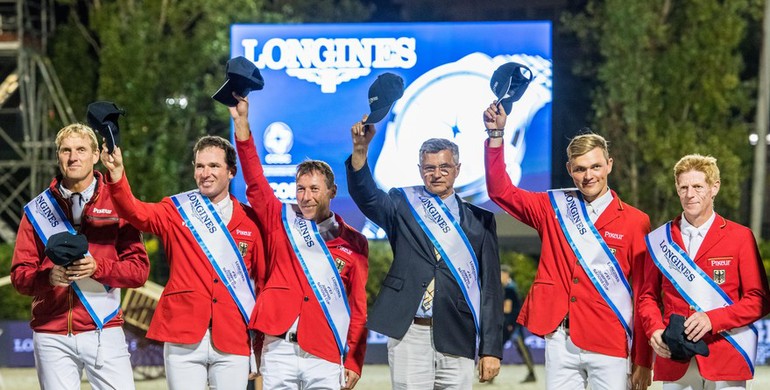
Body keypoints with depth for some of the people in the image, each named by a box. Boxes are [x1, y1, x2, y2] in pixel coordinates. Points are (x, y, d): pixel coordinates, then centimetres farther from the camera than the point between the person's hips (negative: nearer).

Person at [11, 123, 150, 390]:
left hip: (104, 332, -1)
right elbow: (19, 275, 5)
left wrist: (98, 267, -18)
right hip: (52, 335, 1)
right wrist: (49, 276, -17)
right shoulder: (38, 209, 10)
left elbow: (139, 269, 0)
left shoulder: (117, 204, 7)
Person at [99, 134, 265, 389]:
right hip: (184, 340, -1)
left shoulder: (250, 220, 8)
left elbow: (263, 279, 10)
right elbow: (138, 213, -13)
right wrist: (117, 176, -32)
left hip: (233, 341, 1)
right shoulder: (176, 211, 6)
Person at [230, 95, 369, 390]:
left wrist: (353, 361, 1)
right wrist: (242, 123, -8)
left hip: (326, 355, 0)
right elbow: (255, 181, 0)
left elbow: (359, 306, 8)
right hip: (279, 348, 0)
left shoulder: (352, 242, 9)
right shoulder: (280, 221, 11)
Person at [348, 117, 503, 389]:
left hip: (457, 340, 1)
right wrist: (360, 148, -27)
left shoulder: (478, 219, 11)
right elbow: (365, 195, -10)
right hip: (408, 335, -1)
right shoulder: (403, 206, 10)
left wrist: (491, 349, 3)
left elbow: (490, 287, 8)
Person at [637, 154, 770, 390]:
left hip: (726, 361, -2)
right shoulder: (660, 240, 11)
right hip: (674, 360, 2)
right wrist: (655, 330, -6)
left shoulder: (740, 237, 4)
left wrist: (712, 319, -14)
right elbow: (648, 296, 15)